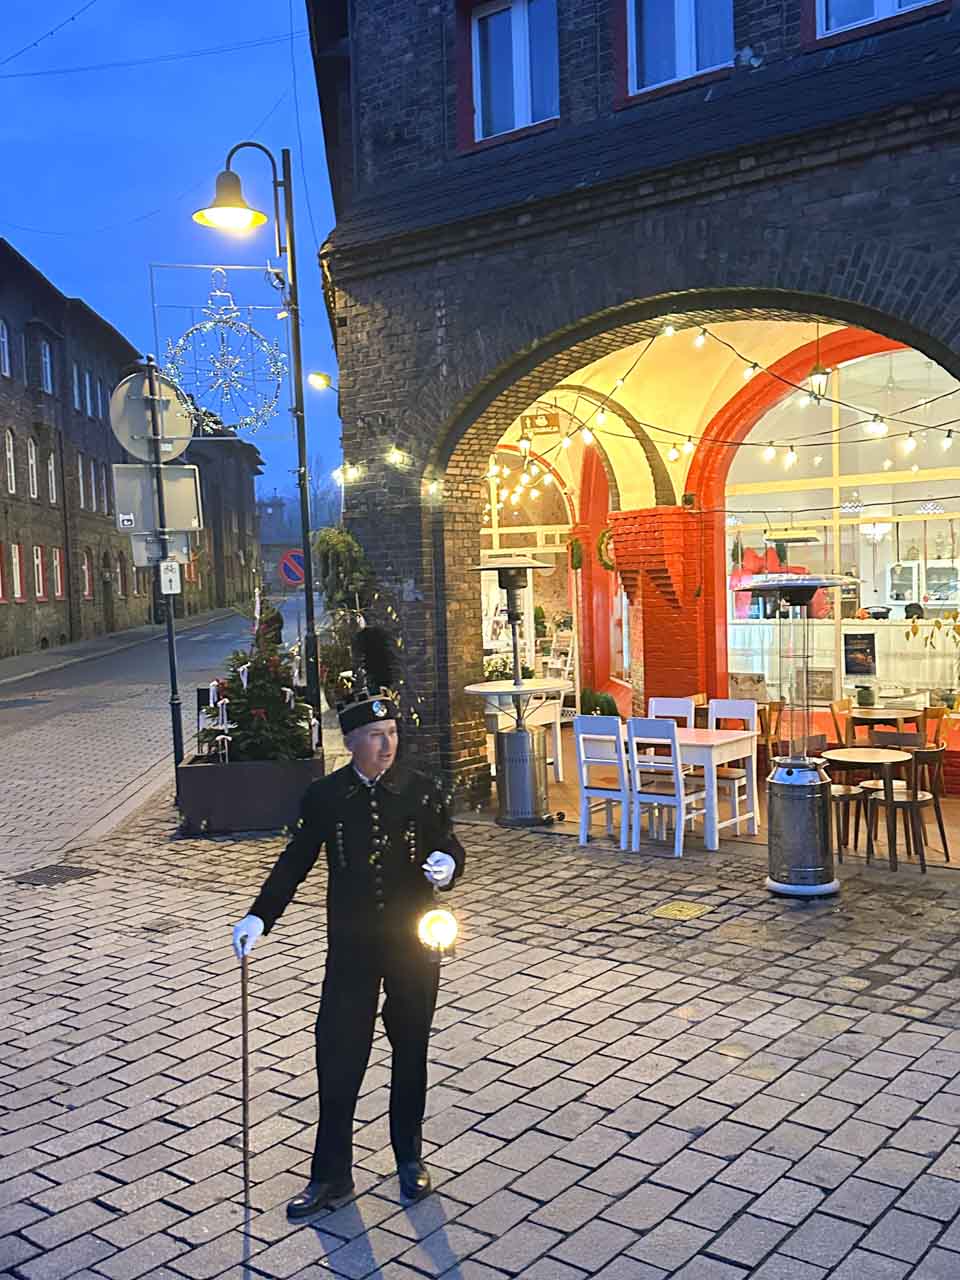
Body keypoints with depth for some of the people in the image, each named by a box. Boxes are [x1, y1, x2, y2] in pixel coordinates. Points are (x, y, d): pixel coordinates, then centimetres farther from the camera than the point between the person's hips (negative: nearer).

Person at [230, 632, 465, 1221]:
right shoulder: (324, 797, -4)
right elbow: (296, 860, 1)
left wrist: (447, 864, -25)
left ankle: (410, 1158, 34)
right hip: (350, 946, 0)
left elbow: (449, 844, -1)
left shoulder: (423, 792, -6)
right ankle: (332, 1176, 19)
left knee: (411, 1052, 14)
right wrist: (260, 915, -7)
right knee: (338, 1057, 2)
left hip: (414, 947, 0)